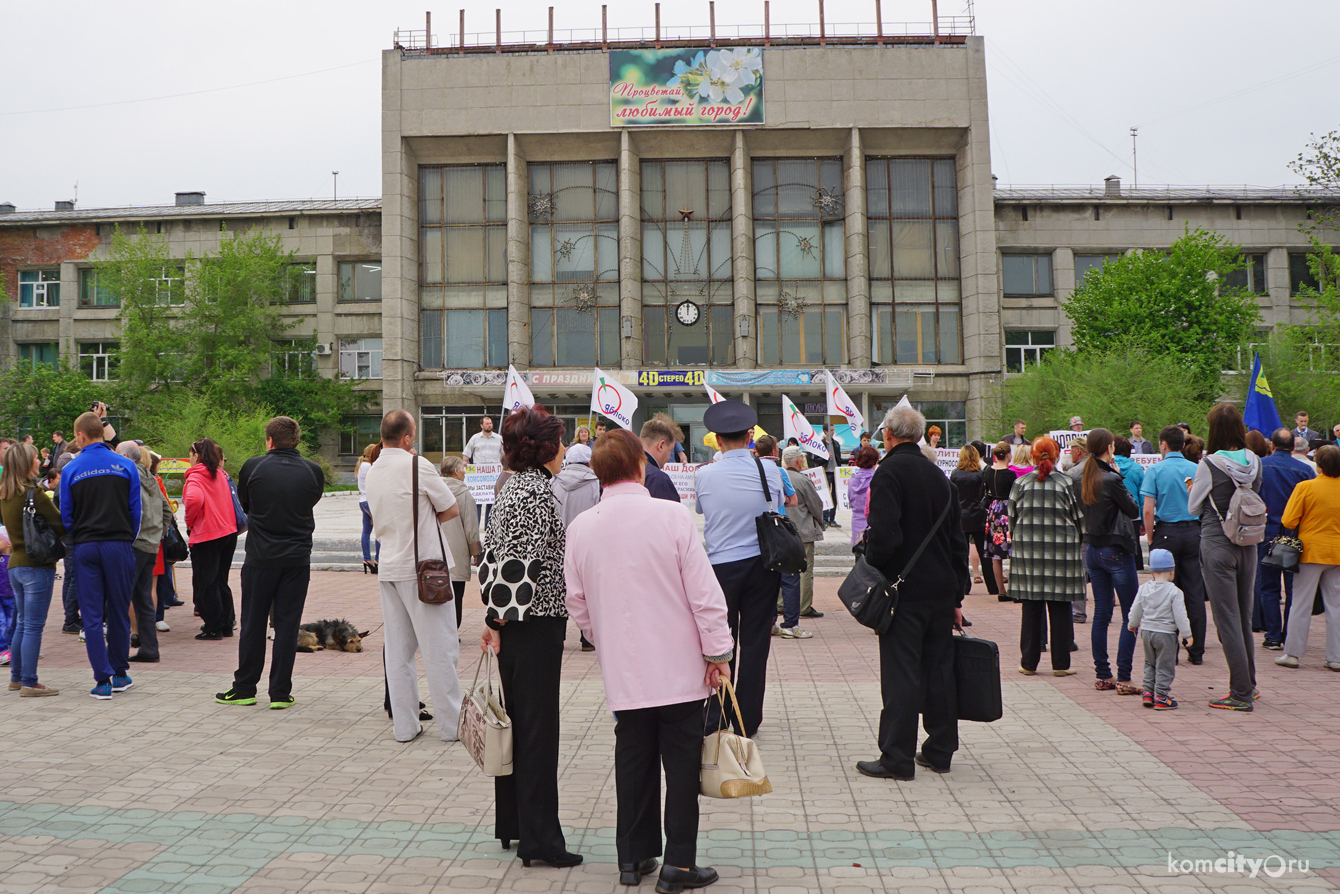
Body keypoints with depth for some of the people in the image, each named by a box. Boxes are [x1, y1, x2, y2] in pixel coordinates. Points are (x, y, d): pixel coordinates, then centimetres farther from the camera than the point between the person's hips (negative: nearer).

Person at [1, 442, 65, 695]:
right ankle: (29, 683, -1)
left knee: (22, 624, 18)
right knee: (33, 626, -3)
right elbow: (61, 524, -15)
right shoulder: (35, 494, -17)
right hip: (37, 565, -8)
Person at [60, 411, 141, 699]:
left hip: (85, 548, 0)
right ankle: (119, 674, 18)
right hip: (119, 544, 0)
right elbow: (135, 510, 2)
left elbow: (65, 515, 4)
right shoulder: (126, 465, 0)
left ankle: (102, 680, 1)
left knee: (92, 616, 3)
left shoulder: (70, 470, 0)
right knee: (119, 613, 10)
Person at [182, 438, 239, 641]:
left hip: (206, 536, -7)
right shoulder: (220, 474, 11)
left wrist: (189, 522, -12)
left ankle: (213, 628, 6)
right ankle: (226, 624, 21)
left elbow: (194, 499, -29)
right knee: (221, 581, 17)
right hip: (228, 532, 7)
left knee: (205, 584, 3)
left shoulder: (196, 476, -11)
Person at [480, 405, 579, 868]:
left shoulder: (511, 488, 12)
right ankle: (539, 838, 5)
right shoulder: (538, 491, -16)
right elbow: (530, 562, -22)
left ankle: (511, 824, 27)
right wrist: (498, 619, -15)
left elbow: (493, 553, 14)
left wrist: (496, 617, 13)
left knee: (515, 723, 16)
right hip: (537, 621, -9)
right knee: (538, 730, -3)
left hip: (511, 622, 9)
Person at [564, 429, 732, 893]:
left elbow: (577, 603, 8)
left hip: (623, 669, 3)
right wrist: (718, 651, -2)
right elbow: (704, 591, -12)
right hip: (679, 667, -3)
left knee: (633, 761, 15)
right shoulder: (671, 515, -14)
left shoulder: (581, 527, -2)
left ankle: (633, 856, 23)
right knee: (681, 763, 7)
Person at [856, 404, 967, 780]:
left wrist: (869, 557, -2)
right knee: (939, 669, 12)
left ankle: (897, 758, 1)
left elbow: (884, 535, -23)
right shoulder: (938, 475, 12)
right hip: (942, 591, 7)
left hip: (905, 590, -7)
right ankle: (939, 751, 21)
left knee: (901, 674, -3)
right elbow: (958, 541, 15)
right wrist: (956, 596, 19)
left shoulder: (890, 471, -11)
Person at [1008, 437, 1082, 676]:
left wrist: (1015, 542, 18)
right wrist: (1077, 542, 18)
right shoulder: (1066, 483, -3)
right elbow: (1077, 518, 3)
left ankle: (1029, 663, 10)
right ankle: (1060, 664, 8)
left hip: (1028, 549, 1)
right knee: (1060, 607, 4)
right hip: (1061, 549, -1)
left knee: (1031, 607, 6)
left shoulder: (1021, 483, -1)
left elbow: (1012, 517, 4)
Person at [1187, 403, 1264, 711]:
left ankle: (1241, 694, 0)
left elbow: (1193, 507, -4)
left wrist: (1196, 489, 15)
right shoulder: (1254, 462, 1)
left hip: (1217, 545, -6)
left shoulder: (1209, 465, -14)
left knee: (1227, 621, -1)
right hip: (1248, 545, 6)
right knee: (1245, 617, 17)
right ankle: (1248, 683, 28)